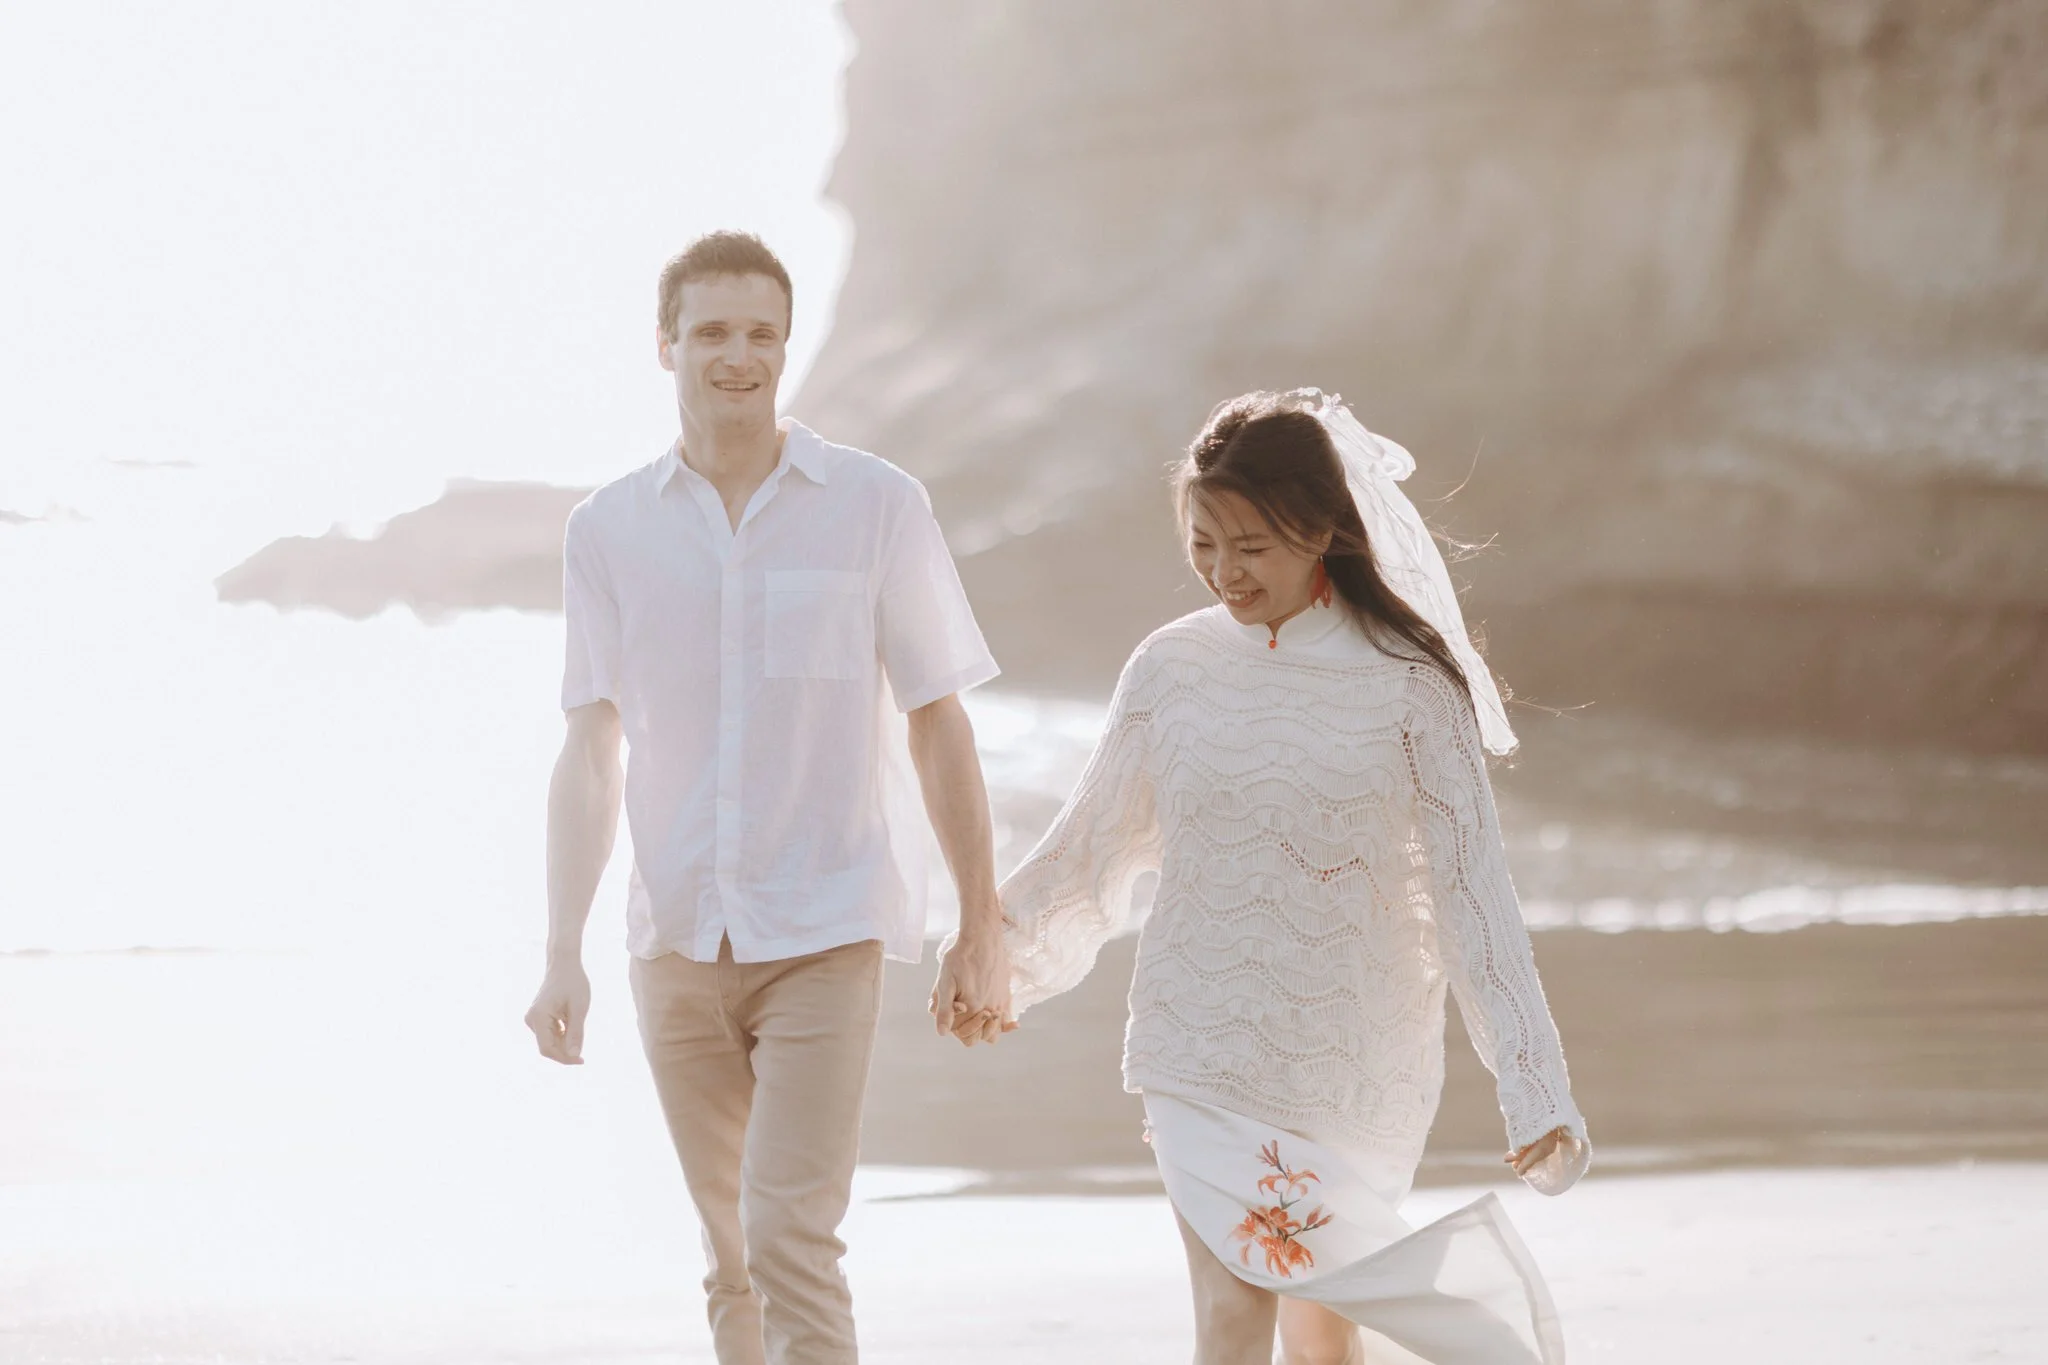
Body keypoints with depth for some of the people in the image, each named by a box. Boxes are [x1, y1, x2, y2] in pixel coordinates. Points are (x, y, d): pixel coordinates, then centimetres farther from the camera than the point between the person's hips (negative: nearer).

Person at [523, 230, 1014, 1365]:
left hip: (823, 931, -3)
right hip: (676, 934, 3)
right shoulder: (608, 529, 4)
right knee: (731, 1260, 12)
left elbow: (937, 728, 3)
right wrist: (561, 953, 0)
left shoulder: (877, 507, -1)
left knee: (791, 1237, -15)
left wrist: (982, 929, 2)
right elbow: (589, 753, 6)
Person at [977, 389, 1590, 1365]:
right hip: (1207, 1054, 1)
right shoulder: (1172, 670, 0)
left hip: (1354, 1058, -1)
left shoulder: (1406, 682, -6)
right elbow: (1094, 849, 14)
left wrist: (1535, 1091, -10)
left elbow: (1469, 883, -6)